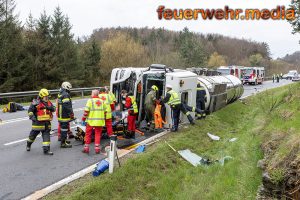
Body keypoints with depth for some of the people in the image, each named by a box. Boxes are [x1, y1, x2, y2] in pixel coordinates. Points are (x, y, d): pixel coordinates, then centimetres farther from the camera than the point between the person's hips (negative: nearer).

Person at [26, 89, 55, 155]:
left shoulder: (49, 103, 9)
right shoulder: (36, 103, -8)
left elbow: (53, 109, 4)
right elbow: (30, 110, -8)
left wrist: (50, 108, -15)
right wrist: (32, 116, -19)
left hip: (46, 123, 4)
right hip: (38, 122, -4)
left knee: (46, 135, -2)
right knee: (33, 134, 13)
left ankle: (46, 150, -1)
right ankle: (28, 145, 42)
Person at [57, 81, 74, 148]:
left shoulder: (60, 94, 16)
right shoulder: (66, 95, -17)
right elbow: (67, 106, -24)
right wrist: (71, 113, -18)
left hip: (60, 115, 10)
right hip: (65, 115, -10)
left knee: (63, 128, 21)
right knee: (64, 129, -5)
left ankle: (63, 140, 34)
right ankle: (63, 143, 0)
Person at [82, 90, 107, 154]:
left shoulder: (90, 100, -6)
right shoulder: (102, 101, 7)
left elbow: (86, 111, -11)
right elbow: (105, 111, 10)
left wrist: (83, 118, -1)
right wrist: (103, 118, 20)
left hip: (91, 120, -3)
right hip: (100, 121, 3)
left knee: (88, 134, 9)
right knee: (98, 134, 9)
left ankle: (86, 148, 15)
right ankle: (97, 148, 7)